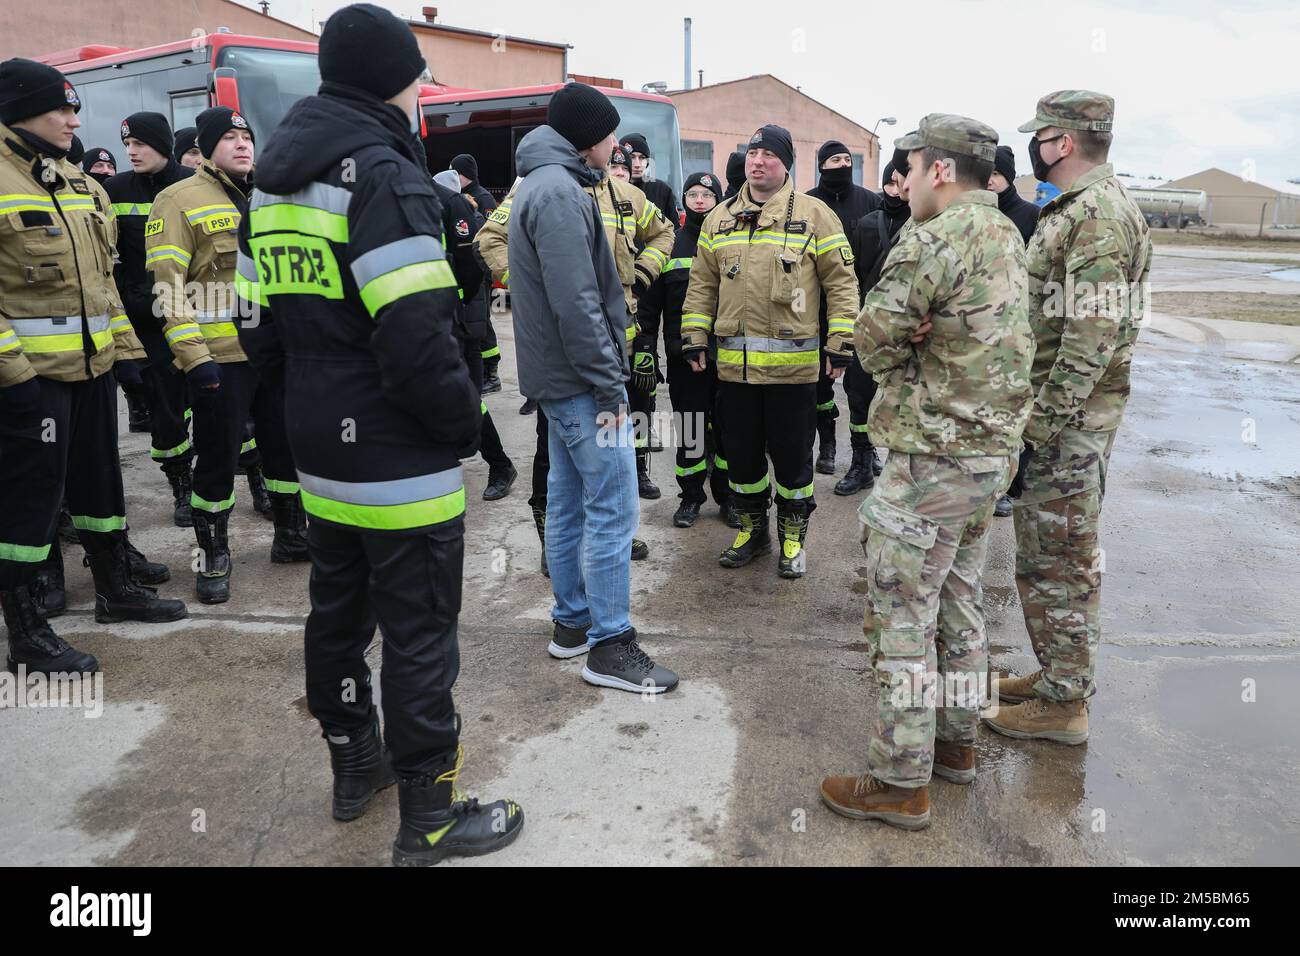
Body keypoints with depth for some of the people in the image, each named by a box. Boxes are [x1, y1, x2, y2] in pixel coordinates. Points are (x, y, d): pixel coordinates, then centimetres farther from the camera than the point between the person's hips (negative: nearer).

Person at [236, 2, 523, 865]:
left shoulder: (274, 183, 12)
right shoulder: (383, 173, -15)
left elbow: (261, 329, 14)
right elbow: (418, 338, -25)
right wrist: (465, 423, -11)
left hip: (321, 457, 9)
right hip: (402, 466, -9)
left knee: (338, 614, 19)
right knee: (419, 635, 2)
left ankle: (356, 765, 38)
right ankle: (431, 817, 16)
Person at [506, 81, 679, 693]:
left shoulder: (541, 185, 17)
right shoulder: (560, 191, -16)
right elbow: (576, 302, -23)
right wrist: (608, 386, -19)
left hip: (557, 378, 11)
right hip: (582, 378, -11)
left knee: (568, 500, 15)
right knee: (613, 509, -5)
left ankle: (571, 621, 27)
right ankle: (609, 645, 3)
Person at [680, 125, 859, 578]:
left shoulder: (814, 214, 0)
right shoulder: (719, 218, 11)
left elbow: (841, 281, -1)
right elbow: (702, 284, 14)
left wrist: (841, 341, -6)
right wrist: (694, 336, 8)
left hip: (792, 364, -3)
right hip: (734, 363, 4)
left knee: (792, 452, 6)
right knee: (741, 450, 12)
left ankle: (793, 535, 24)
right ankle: (752, 529, 31)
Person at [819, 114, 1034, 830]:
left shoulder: (934, 240, -18)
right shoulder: (1006, 235, 11)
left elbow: (873, 340, -15)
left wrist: (906, 351, 2)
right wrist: (929, 338, -10)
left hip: (934, 459, -9)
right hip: (994, 449, 10)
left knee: (902, 618, 0)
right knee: (958, 602, 20)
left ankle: (899, 782, 10)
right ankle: (955, 741, 35)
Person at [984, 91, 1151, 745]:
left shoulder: (1099, 214, -17)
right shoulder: (1073, 209, 16)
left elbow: (1092, 336, -24)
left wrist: (1041, 424, -23)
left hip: (1065, 422, -10)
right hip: (1058, 414, 10)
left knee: (1058, 562, -1)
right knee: (1044, 554, 18)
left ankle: (1063, 704, 12)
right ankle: (1056, 673, 32)